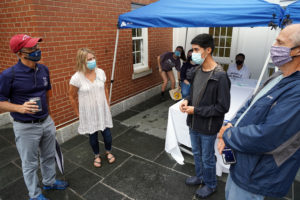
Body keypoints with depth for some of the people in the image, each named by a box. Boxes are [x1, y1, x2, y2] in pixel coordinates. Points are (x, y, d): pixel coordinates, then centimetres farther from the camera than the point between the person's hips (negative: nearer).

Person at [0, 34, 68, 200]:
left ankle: (49, 182, 49)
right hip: (26, 127, -5)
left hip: (46, 122, 6)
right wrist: (20, 108, -31)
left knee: (49, 157, 24)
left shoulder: (43, 69, -1)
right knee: (30, 164, 14)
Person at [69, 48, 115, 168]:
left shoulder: (100, 72, -6)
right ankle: (96, 155, 40)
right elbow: (72, 96, -4)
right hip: (88, 113, -2)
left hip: (102, 110, 3)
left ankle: (108, 152, 39)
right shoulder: (77, 78, -16)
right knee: (93, 135, 13)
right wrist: (78, 113, 1)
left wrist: (107, 104, 10)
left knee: (107, 133, 9)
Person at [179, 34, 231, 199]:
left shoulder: (220, 76, -23)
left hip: (208, 127, -7)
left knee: (207, 158, 14)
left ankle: (210, 185, 41)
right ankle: (200, 177, 50)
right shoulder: (197, 70, 0)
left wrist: (196, 110, -20)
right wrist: (187, 100, -6)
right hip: (193, 123, 7)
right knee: (197, 153, 25)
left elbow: (223, 107, -20)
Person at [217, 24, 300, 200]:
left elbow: (265, 140, -33)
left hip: (254, 178, -8)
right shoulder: (278, 79, 3)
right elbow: (248, 107, 10)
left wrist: (228, 134, -16)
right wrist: (229, 128, -6)